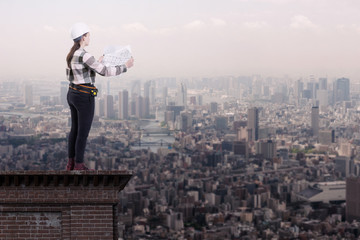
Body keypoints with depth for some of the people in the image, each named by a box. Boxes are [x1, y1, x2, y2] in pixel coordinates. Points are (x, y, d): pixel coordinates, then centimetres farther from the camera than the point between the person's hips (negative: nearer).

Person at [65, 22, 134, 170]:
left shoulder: (72, 54, 7)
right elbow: (105, 72, -20)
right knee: (83, 132, 1)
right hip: (84, 97, -9)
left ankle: (71, 163, 24)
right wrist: (125, 67, -10)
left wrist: (97, 63, 27)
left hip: (72, 94, 9)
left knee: (75, 129, 17)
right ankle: (79, 166, 9)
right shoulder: (84, 55, -21)